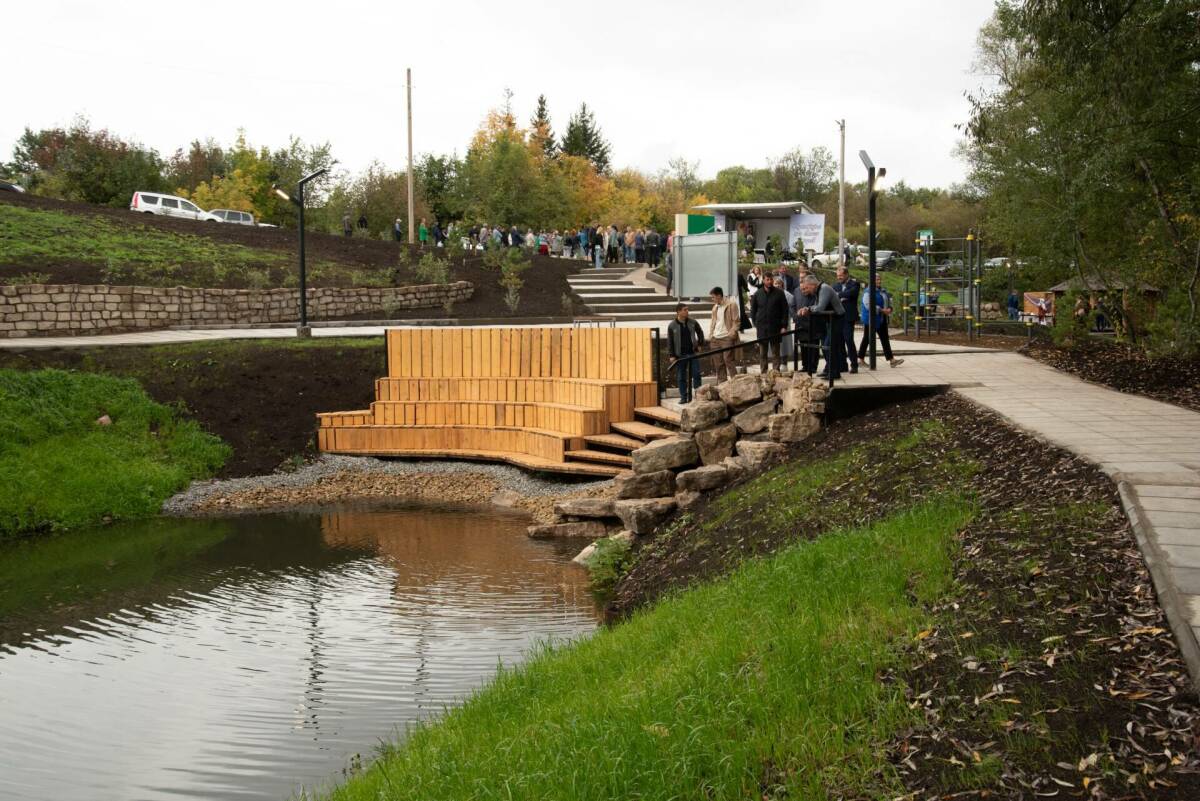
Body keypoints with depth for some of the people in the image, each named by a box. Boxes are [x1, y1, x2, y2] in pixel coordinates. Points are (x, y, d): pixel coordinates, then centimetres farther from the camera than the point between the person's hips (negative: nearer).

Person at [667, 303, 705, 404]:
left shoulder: (693, 323, 3)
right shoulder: (672, 326, -3)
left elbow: (700, 333, 19)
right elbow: (670, 342, -1)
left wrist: (700, 344, 9)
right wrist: (672, 355, -5)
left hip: (693, 352, 1)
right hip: (680, 355, -1)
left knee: (696, 374, -1)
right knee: (681, 377, 4)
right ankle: (684, 397, 11)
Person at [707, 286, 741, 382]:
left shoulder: (731, 304, -4)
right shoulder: (715, 307, 18)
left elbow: (736, 321, -7)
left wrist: (732, 333, -16)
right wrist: (710, 334, 11)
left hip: (727, 338, -7)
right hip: (715, 338, 7)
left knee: (728, 360, -12)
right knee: (718, 363, 5)